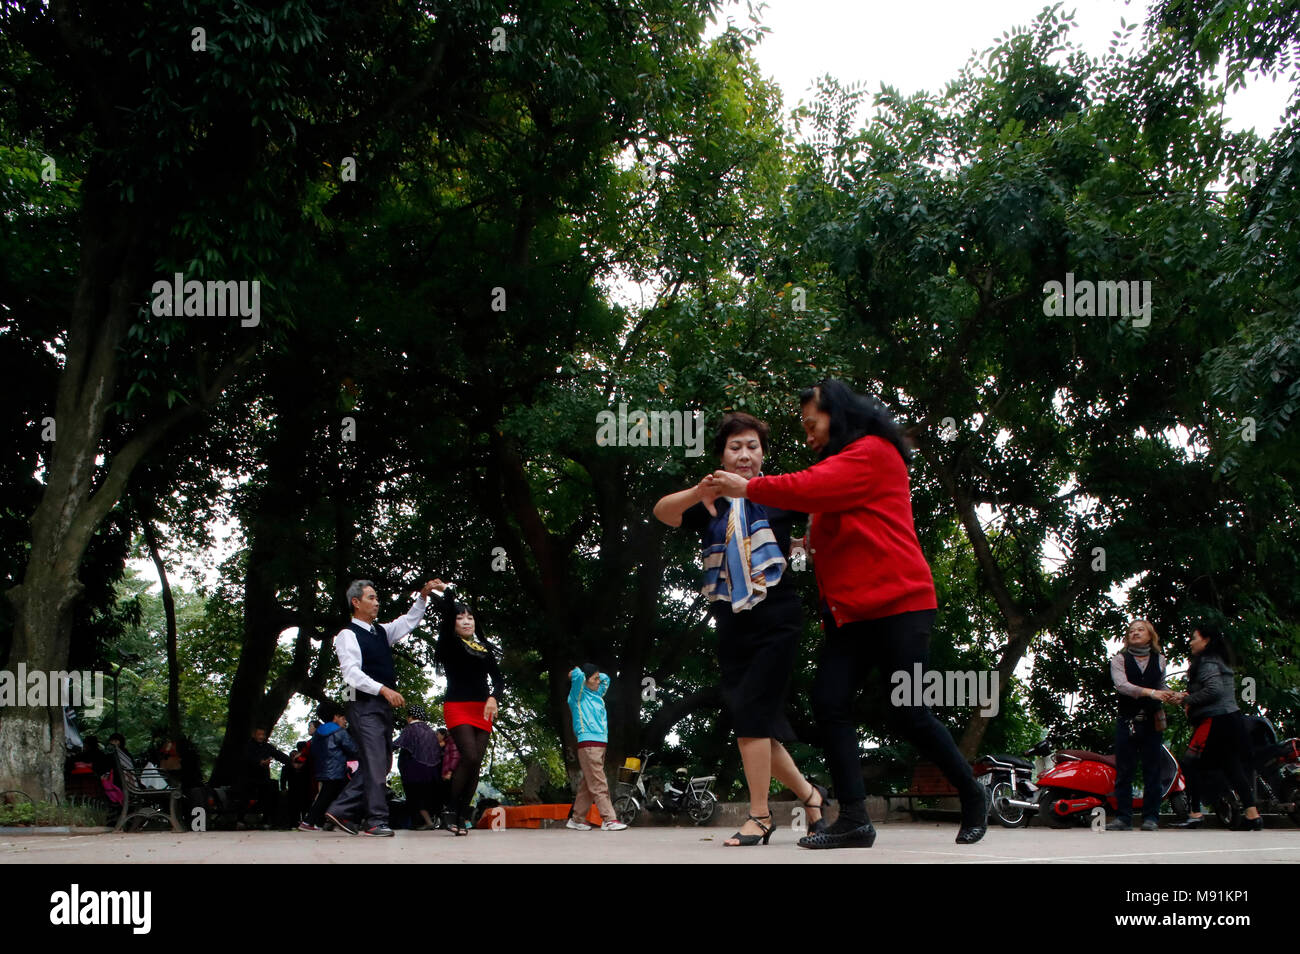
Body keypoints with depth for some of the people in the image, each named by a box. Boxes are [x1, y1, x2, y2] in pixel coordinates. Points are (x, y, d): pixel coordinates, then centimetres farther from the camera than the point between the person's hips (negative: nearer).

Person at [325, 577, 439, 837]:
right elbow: (352, 674, -16)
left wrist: (423, 596, 9)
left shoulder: (382, 632, 18)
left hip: (384, 706, 8)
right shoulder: (348, 635, -6)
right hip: (364, 706, -8)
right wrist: (384, 689, -24)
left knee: (380, 763, 8)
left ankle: (342, 810, 13)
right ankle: (376, 821, -10)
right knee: (375, 762, -12)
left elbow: (408, 621, 24)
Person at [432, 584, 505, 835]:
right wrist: (446, 591, 3)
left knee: (476, 764, -2)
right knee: (470, 757, -20)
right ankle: (451, 810, -9)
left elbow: (497, 677, 10)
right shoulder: (450, 645, 3)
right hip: (457, 707, -5)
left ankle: (462, 815, 2)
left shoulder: (485, 648, 16)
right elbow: (447, 612, -11)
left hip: (482, 710, 5)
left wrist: (494, 697, -8)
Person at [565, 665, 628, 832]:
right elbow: (578, 676, -20)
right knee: (599, 784, -11)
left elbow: (606, 678, 36)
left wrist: (595, 674, 22)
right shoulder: (579, 696, -3)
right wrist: (577, 673, 2)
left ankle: (577, 819, 14)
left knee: (588, 784, 9)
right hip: (588, 744, -8)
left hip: (600, 744, 8)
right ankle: (608, 819, -15)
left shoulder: (597, 694, 20)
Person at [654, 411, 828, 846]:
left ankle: (759, 817, -8)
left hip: (775, 620, -4)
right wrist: (698, 493, -32)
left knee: (750, 713, -15)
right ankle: (808, 793, 29)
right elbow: (663, 511, -13)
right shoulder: (713, 505, 7)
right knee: (757, 725, 8)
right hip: (732, 626, 4)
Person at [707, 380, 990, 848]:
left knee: (909, 714, -6)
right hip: (850, 611, 9)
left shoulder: (872, 452, -7)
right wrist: (814, 546, 10)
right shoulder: (841, 464, 23)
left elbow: (810, 489, -18)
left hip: (896, 603, -9)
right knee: (829, 702, -7)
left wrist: (750, 487, -8)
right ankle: (854, 818, -7)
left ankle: (972, 795, 16)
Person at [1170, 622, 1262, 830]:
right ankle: (1253, 816, 6)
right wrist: (1189, 696, 10)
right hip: (1232, 718, 10)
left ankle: (1195, 815, -8)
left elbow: (1214, 690, -23)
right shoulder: (1219, 660, 20)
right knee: (1234, 768, 9)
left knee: (1191, 763, -7)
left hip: (1215, 720, -10)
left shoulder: (1207, 662, -10)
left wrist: (1187, 699, -13)